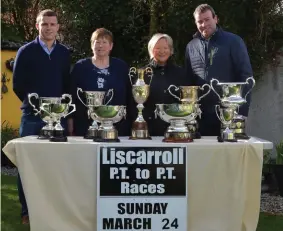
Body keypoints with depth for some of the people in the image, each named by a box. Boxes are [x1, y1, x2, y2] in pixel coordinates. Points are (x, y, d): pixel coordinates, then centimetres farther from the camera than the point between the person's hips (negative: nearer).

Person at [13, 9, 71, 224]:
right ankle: (27, 211, 11)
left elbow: (67, 84, 12)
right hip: (32, 115, -2)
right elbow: (17, 84, 1)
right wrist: (33, 102, 2)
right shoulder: (26, 51, 1)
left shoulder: (64, 53, 9)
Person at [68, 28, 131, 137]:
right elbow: (71, 96, 4)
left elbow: (129, 95, 11)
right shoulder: (80, 67, 5)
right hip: (85, 126, -1)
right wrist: (70, 121, -1)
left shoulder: (121, 67, 8)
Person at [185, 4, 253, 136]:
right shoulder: (191, 47, 11)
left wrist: (242, 111, -11)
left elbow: (245, 76, -4)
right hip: (201, 114, 4)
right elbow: (188, 80, 13)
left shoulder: (233, 41, -1)